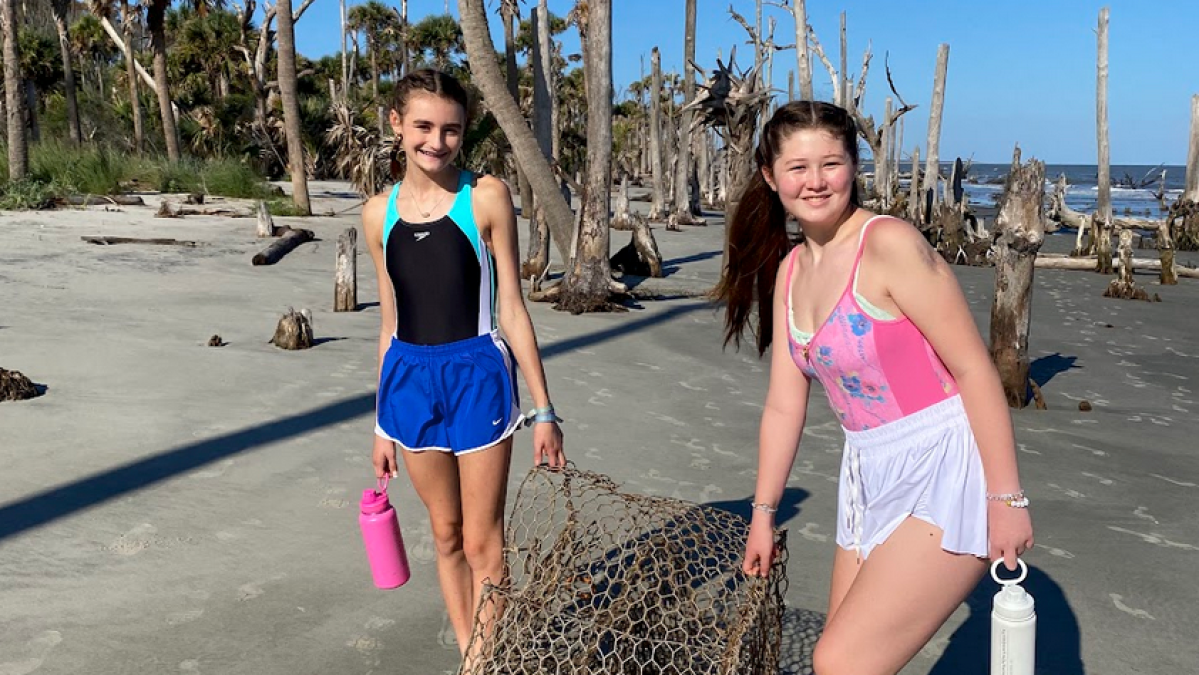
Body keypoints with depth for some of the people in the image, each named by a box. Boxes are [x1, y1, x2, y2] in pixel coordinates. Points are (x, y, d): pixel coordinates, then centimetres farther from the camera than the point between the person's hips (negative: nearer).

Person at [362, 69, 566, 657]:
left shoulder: (486, 197, -6)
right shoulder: (379, 213, 5)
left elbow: (511, 308, -4)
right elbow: (390, 322, 12)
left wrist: (543, 409, -5)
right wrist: (382, 423, 16)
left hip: (477, 376, -4)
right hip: (410, 381, 4)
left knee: (482, 544, 3)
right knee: (445, 534, 16)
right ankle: (467, 656, 32)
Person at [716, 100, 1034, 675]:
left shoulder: (889, 244, -15)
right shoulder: (790, 270, 7)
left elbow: (974, 368, -16)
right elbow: (784, 404, 12)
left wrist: (1006, 497, -17)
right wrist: (763, 512, 15)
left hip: (942, 472, -7)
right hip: (870, 477, 8)